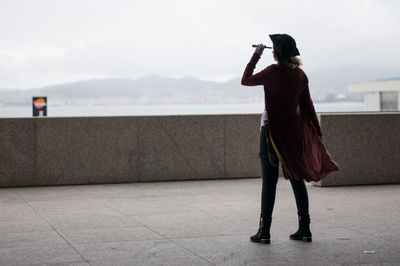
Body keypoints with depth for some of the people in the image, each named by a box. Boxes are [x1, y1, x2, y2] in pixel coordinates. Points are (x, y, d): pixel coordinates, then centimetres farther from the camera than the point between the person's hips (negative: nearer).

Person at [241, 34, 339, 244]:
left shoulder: (273, 72, -13)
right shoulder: (300, 74, 3)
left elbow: (245, 80, 0)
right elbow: (307, 105, 8)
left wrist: (256, 56, 6)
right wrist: (316, 129, 15)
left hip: (272, 129, -5)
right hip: (294, 131, 5)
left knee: (269, 181, -2)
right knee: (297, 178, 11)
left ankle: (264, 232, 0)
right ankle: (304, 229, 14)